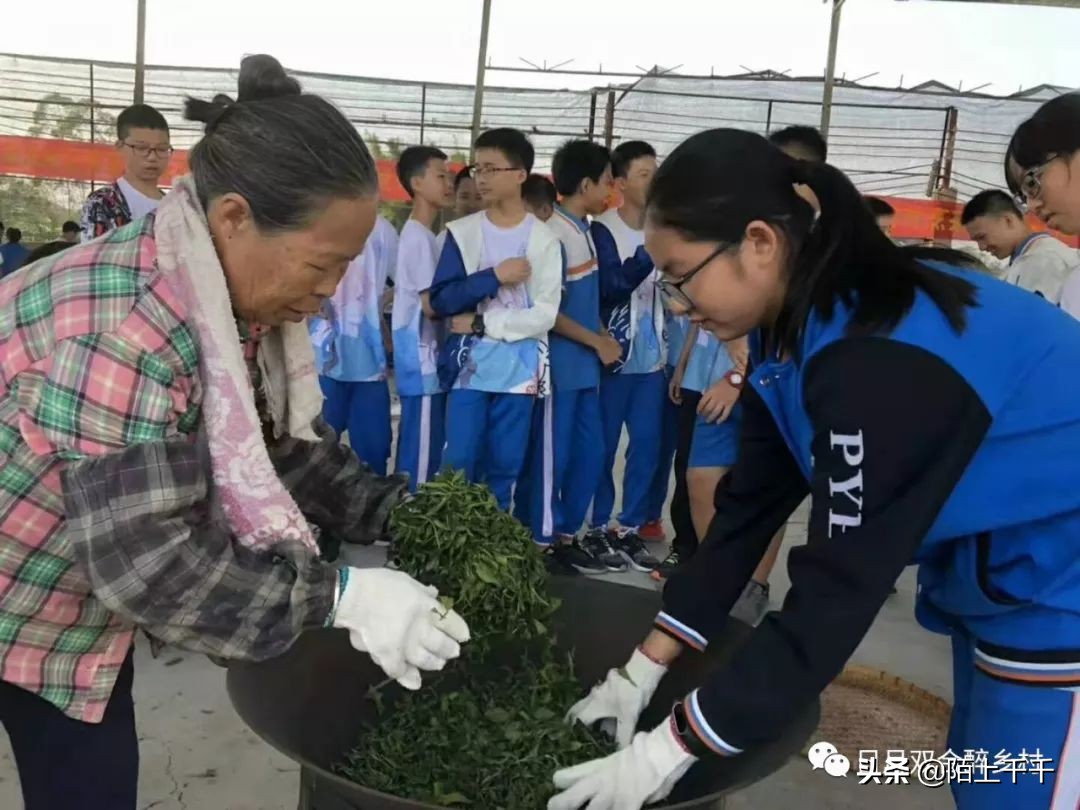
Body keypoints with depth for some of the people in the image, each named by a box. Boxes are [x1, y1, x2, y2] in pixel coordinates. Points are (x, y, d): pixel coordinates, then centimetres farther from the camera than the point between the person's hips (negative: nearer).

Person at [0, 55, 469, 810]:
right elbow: (145, 558, -35)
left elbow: (287, 447, -1)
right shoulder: (126, 331, -36)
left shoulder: (234, 299, -7)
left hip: (80, 595, 8)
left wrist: (399, 513, -13)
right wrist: (340, 597, -31)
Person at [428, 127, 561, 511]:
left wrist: (482, 323, -10)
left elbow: (545, 314, -7)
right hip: (468, 366, 1)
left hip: (519, 369, 0)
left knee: (505, 466, 7)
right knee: (458, 464, 1)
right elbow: (441, 300, -6)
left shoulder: (544, 239, -1)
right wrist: (495, 276, -14)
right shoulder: (461, 232, 2)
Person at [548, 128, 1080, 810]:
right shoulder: (795, 324, -5)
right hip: (991, 573, 8)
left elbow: (839, 590, -31)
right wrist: (646, 666, -2)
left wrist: (671, 748, -23)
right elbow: (753, 507, -2)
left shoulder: (883, 358, -34)